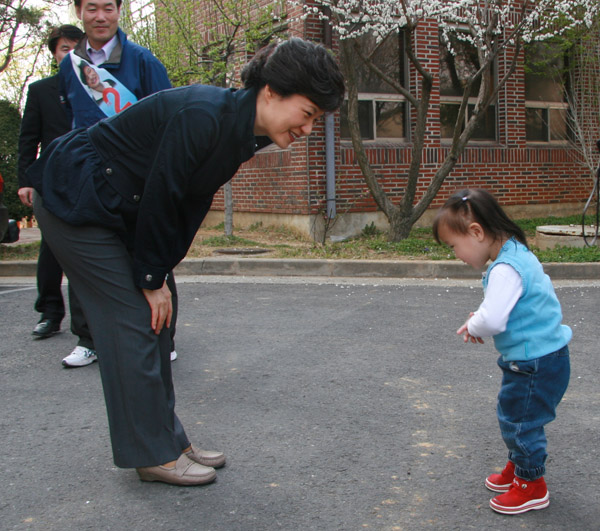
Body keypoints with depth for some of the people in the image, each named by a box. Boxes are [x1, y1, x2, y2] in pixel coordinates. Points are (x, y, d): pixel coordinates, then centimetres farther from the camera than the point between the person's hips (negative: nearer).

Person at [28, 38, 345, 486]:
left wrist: (160, 274, 3)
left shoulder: (242, 129, -1)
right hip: (75, 201, -9)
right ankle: (154, 454, 4)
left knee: (156, 318, 9)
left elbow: (192, 199, 5)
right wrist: (153, 279, -13)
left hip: (119, 210, 9)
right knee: (133, 324, -7)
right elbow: (160, 196, -24)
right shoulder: (203, 116, -29)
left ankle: (169, 440, 18)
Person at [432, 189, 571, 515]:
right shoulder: (518, 254, 6)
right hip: (541, 354, 10)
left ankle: (532, 486, 20)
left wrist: (474, 326, -12)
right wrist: (480, 322, 5)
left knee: (519, 420, 4)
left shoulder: (505, 269, -27)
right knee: (512, 416, 22)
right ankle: (517, 467, 40)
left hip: (536, 363, -10)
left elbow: (493, 319, -35)